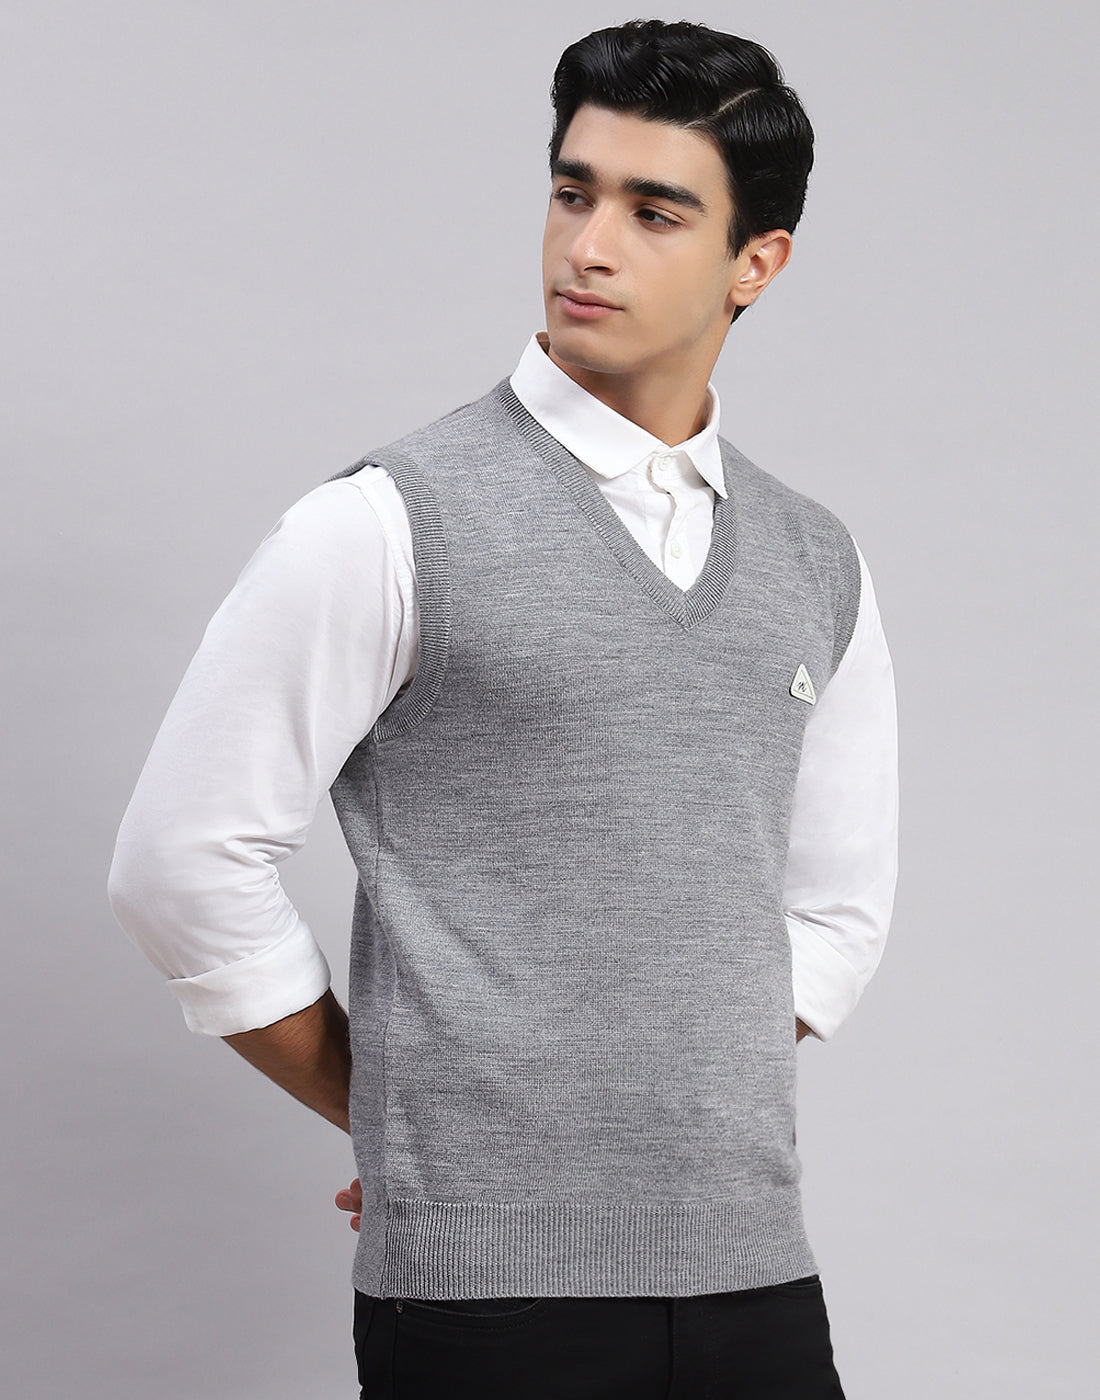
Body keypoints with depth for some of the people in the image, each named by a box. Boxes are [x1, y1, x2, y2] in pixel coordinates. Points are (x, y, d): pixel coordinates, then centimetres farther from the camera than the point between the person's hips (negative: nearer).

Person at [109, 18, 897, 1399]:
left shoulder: (817, 569, 10)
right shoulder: (390, 524, -6)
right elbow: (184, 861, -6)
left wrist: (675, 1111, 5)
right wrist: (395, 1124, 1)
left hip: (753, 1274, 4)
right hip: (486, 1285, -4)